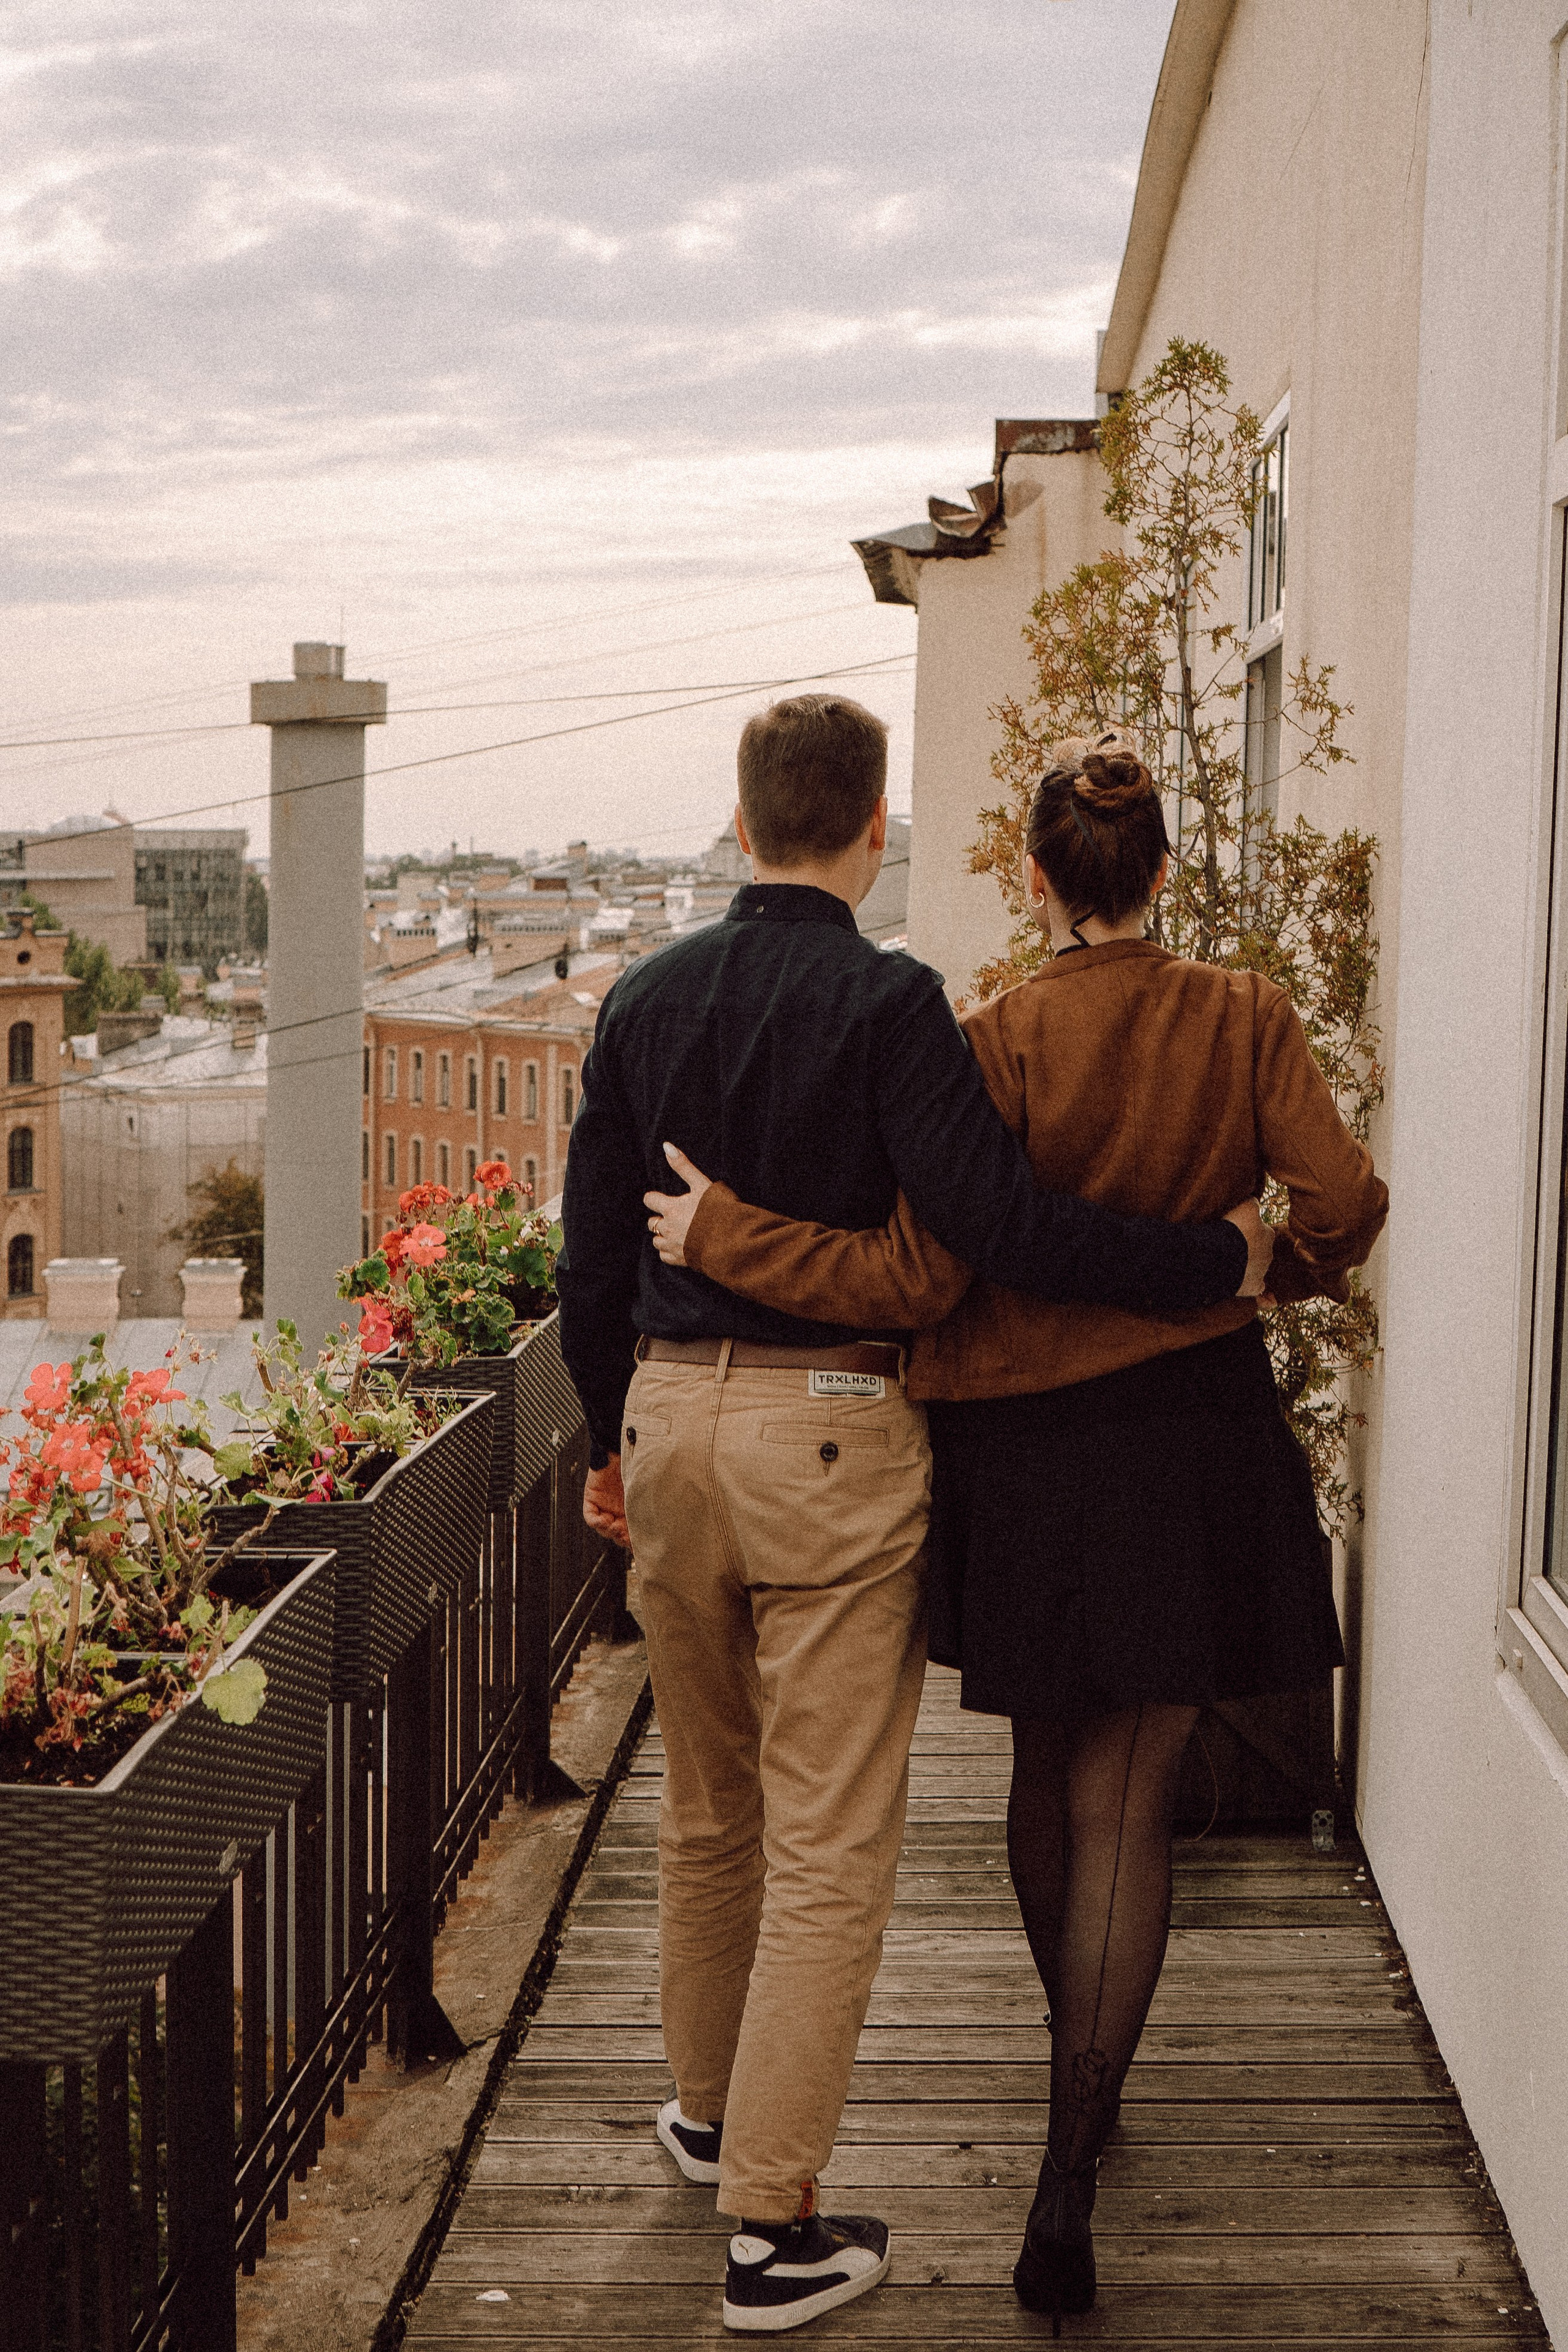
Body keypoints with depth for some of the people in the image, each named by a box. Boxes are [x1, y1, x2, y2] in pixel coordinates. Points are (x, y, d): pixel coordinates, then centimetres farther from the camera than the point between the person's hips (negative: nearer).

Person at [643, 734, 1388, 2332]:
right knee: (1126, 1803, 5)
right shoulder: (1242, 1019, -4)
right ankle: (1069, 2171, -4)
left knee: (1046, 1772, 21)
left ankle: (1081, 2069, 43)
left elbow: (916, 1282, -17)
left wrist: (722, 1232, -10)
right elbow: (1343, 1200, -8)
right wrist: (1289, 1267, 14)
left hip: (1025, 1448, -1)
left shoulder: (1001, 1044, -12)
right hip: (1197, 1438, 1)